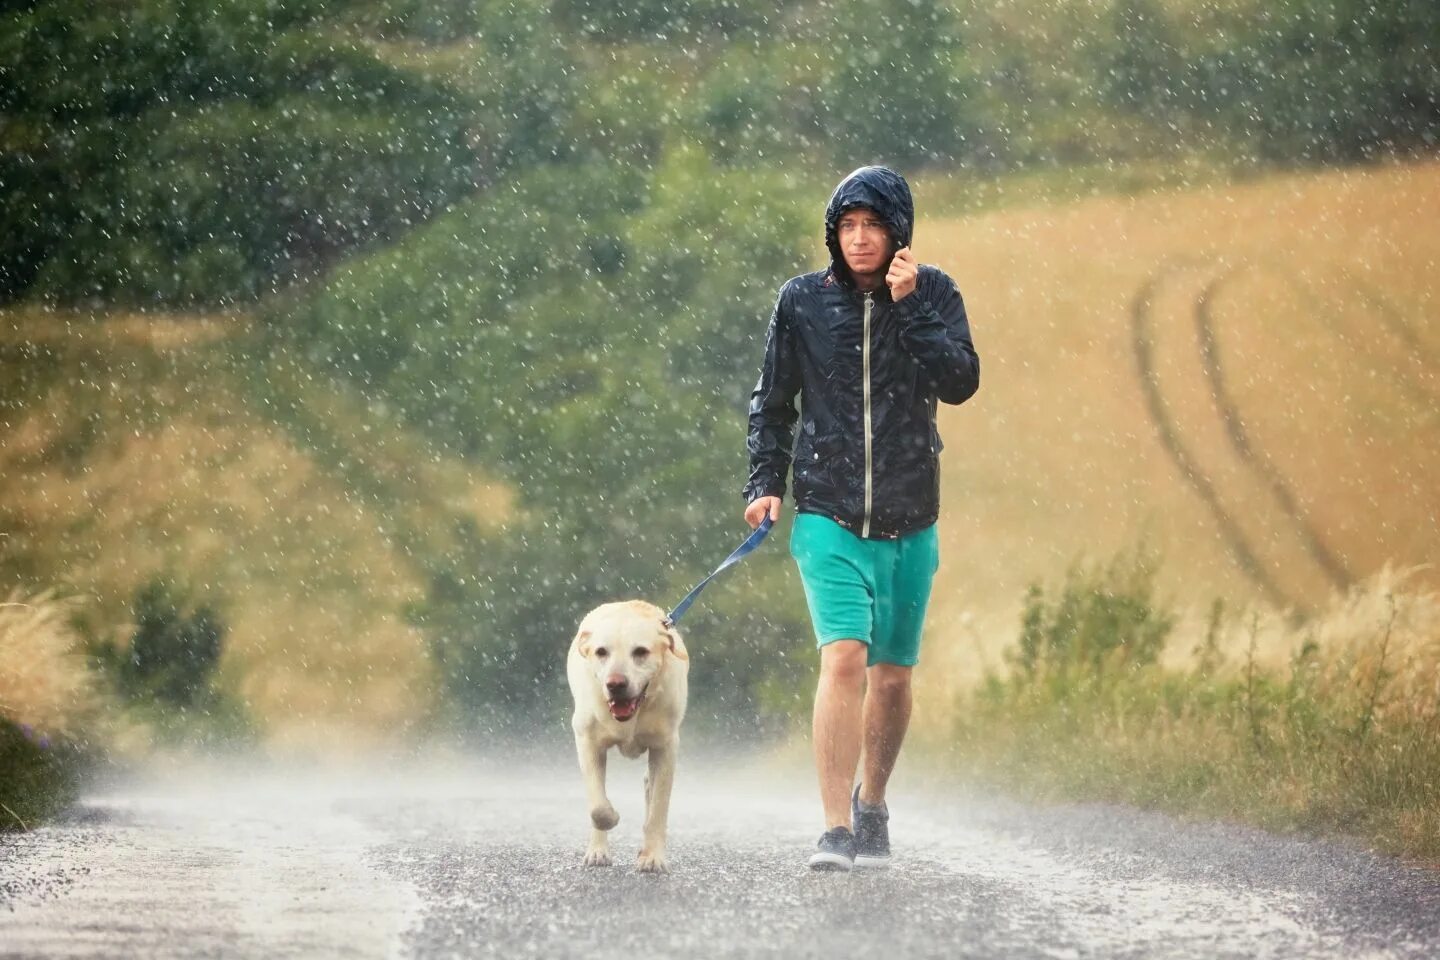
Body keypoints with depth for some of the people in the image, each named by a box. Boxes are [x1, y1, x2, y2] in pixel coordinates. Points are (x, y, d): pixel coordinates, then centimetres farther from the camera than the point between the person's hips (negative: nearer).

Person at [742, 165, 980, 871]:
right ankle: (836, 830, -20)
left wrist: (908, 305, -17)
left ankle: (872, 806, 33)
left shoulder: (934, 295, 2)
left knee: (893, 675, 10)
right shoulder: (803, 301, 2)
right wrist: (764, 483, 0)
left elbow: (961, 383, -12)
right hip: (829, 516, -2)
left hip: (909, 522, 2)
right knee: (844, 658, -18)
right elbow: (772, 403, 10)